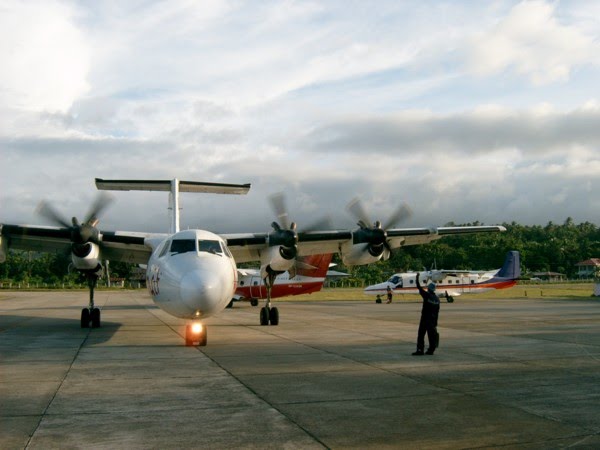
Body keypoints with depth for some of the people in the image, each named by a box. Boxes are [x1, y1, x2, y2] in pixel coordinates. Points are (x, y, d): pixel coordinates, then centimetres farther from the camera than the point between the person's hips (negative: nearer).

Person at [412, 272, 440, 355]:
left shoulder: (427, 295, -12)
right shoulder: (437, 299, 8)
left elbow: (419, 288, -5)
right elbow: (437, 311, 11)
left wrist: (417, 278, 5)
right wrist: (435, 322, 16)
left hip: (425, 318, -6)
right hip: (433, 319, 6)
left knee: (421, 335, -4)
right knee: (431, 335, 11)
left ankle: (420, 350, -8)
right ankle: (431, 350, 15)